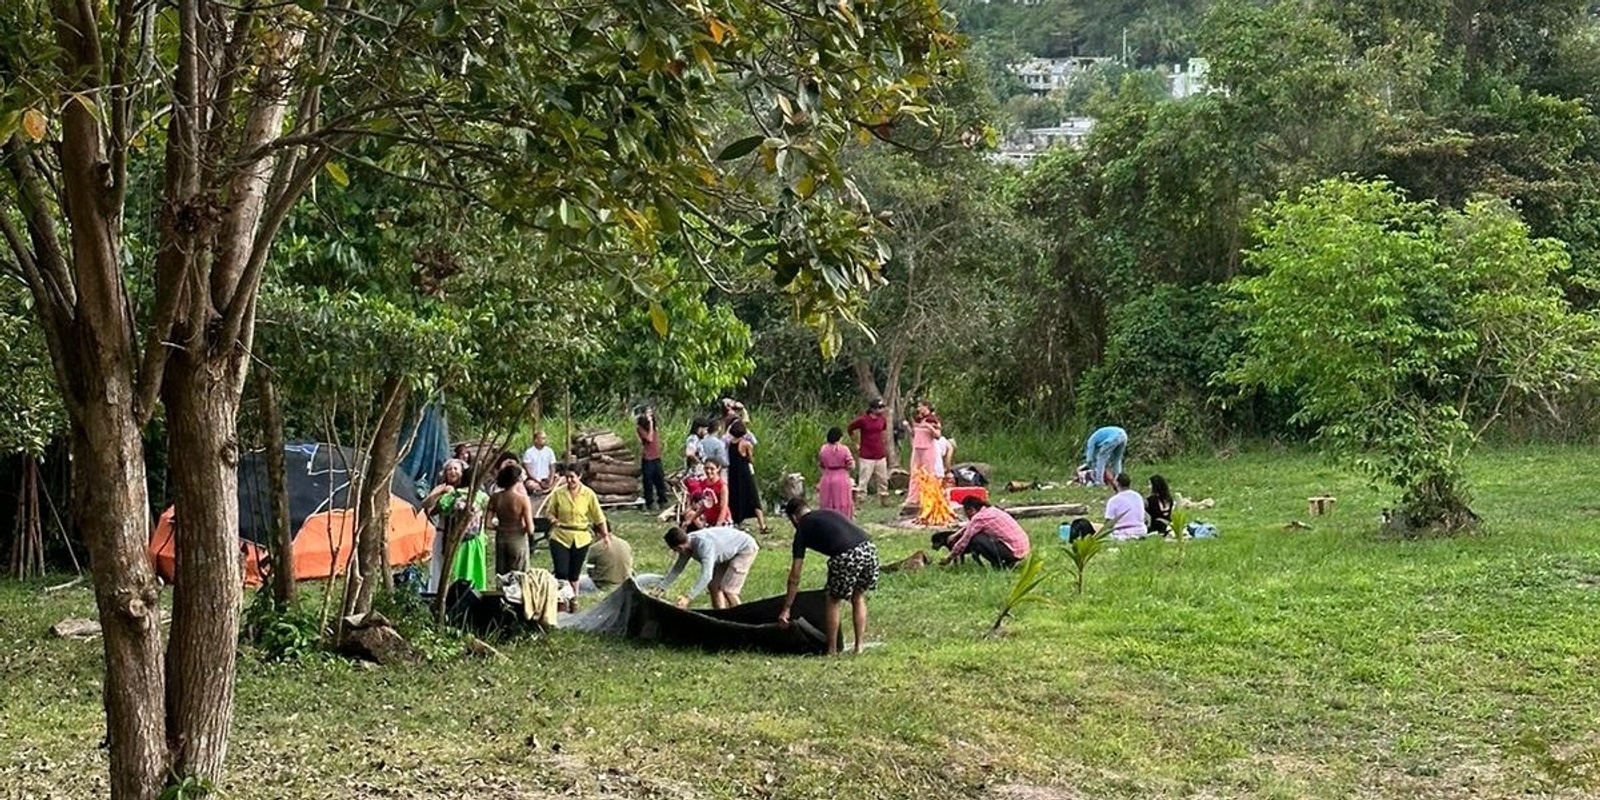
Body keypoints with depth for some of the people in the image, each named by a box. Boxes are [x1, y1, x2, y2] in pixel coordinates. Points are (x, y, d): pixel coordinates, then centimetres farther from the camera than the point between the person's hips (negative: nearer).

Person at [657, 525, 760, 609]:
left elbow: (706, 575, -45)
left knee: (727, 589, -15)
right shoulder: (686, 542, -11)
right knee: (713, 586, 5)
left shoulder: (704, 544, -38)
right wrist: (662, 586, 0)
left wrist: (688, 597, -48)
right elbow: (677, 568, 4)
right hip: (730, 552, 9)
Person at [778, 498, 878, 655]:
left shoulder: (803, 530, 14)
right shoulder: (827, 513, 30)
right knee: (858, 598, 24)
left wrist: (786, 609, 16)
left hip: (846, 557, -5)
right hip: (868, 547, 5)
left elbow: (795, 575, 13)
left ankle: (832, 650, 20)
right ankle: (859, 647, 24)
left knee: (833, 601, 16)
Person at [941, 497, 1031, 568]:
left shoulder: (980, 517, -10)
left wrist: (949, 558, 9)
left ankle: (1000, 566, -6)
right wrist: (955, 535, 28)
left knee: (975, 540, -10)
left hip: (1013, 552, -9)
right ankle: (1008, 563, 14)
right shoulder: (992, 509, 15)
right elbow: (969, 525, 32)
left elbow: (965, 540, -2)